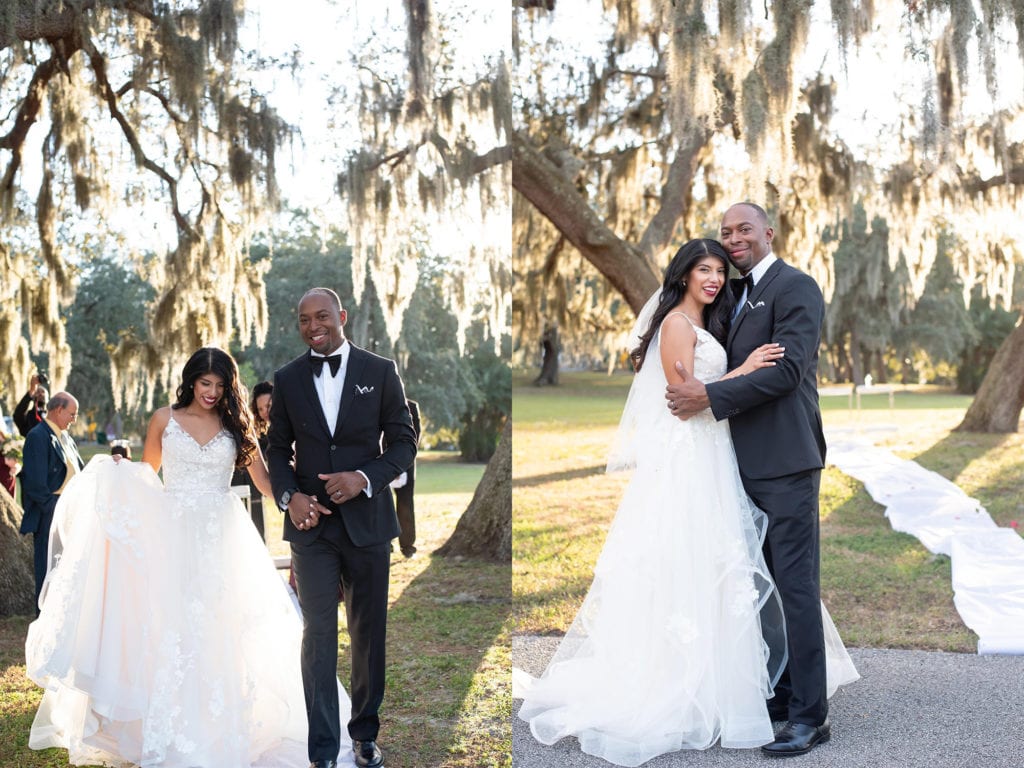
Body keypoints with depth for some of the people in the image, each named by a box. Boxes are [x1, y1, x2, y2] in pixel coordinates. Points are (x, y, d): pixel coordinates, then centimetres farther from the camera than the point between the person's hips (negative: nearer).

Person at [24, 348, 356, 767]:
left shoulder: (235, 425, 6)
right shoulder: (165, 420, 6)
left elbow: (264, 479, 2)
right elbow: (144, 476, 13)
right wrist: (119, 468, -7)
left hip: (221, 539, 1)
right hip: (174, 535, 0)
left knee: (220, 631, -1)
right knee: (173, 629, -3)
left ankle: (219, 730, 9)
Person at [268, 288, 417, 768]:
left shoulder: (380, 371, 0)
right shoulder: (287, 379, 5)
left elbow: (404, 441, 1)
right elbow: (278, 448, 10)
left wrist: (364, 478, -16)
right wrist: (289, 496, -9)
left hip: (366, 519, 0)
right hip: (310, 522, 0)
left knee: (369, 633, 10)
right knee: (318, 634, -3)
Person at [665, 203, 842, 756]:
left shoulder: (795, 287, -9)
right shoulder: (739, 295, 17)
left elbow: (787, 368, -20)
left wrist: (709, 396, -21)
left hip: (786, 461, -9)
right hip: (751, 463, 9)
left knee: (795, 584, -6)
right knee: (770, 582, 15)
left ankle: (810, 716, -1)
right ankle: (783, 694, 26)